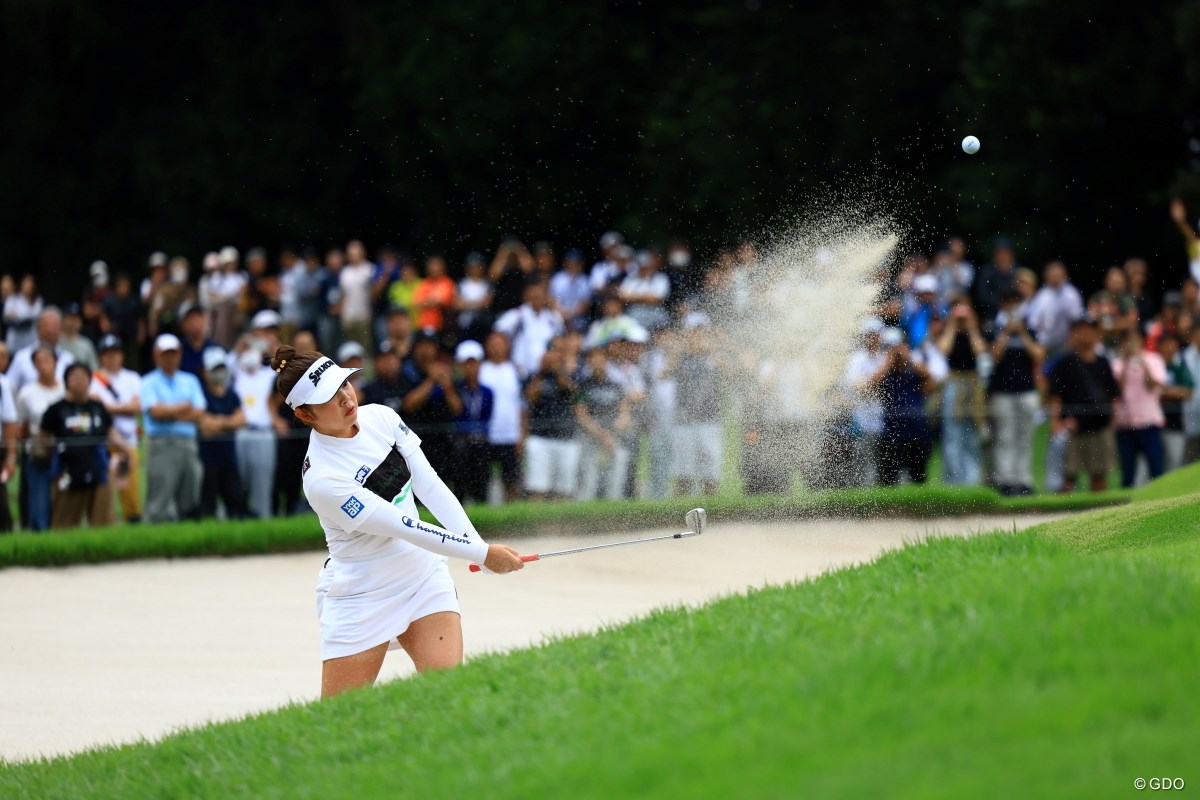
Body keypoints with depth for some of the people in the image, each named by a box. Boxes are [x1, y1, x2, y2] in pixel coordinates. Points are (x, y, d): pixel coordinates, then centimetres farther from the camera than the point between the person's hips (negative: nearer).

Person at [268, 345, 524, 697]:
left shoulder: (380, 418, -4)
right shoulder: (322, 479, -25)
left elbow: (430, 486, -1)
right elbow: (402, 527, -23)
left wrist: (475, 541, -14)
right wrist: (482, 554, -22)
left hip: (423, 575, 5)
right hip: (361, 597, -5)